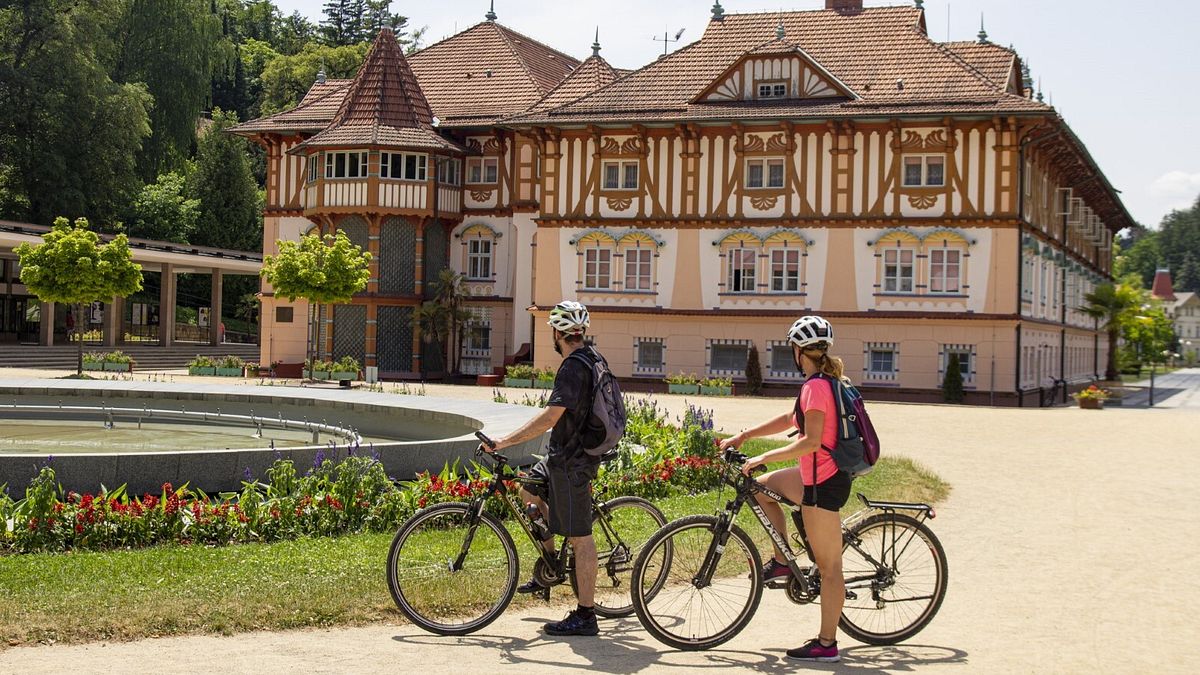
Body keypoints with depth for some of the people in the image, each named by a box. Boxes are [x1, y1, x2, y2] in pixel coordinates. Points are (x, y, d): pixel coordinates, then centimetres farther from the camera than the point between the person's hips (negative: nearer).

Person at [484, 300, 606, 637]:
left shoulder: (573, 368, -22)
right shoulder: (593, 358, 8)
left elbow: (549, 418, -28)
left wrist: (504, 441, -25)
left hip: (571, 460, -10)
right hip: (564, 454, 10)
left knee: (580, 537, -5)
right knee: (530, 492, 24)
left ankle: (585, 615, 1)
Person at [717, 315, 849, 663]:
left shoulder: (815, 386, -19)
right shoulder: (826, 382, 11)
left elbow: (811, 441, -26)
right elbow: (791, 420, 19)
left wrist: (762, 457, -19)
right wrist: (743, 436, 18)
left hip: (824, 482, -10)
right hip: (817, 475, 10)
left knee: (828, 566, -3)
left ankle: (826, 644, 4)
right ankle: (781, 562, 23)